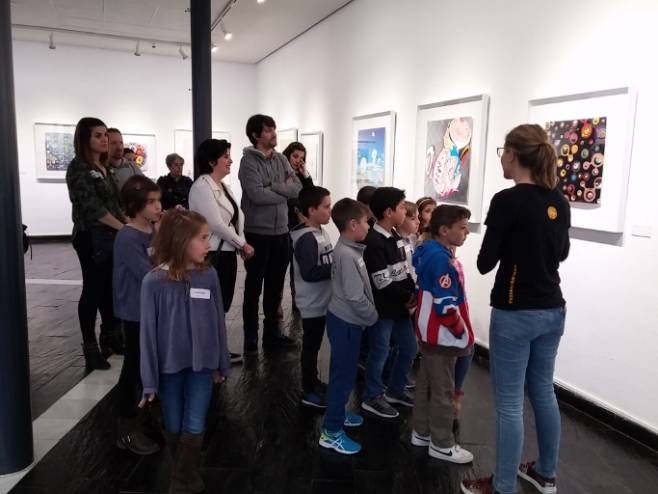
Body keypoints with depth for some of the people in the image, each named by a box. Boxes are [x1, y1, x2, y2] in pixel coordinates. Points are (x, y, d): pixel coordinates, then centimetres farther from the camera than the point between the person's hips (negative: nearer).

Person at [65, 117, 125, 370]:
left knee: (110, 289, 12)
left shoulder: (103, 167, 14)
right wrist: (124, 228, -16)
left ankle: (111, 338, 25)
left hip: (112, 236, 7)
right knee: (93, 290, -1)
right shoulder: (78, 168, -9)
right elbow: (92, 206, -16)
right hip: (91, 238, -7)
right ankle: (90, 347, 9)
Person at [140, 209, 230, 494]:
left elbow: (218, 323, 0)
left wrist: (221, 365, 7)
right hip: (170, 366, -1)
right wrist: (150, 381, -7)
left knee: (194, 429, 6)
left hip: (202, 364, 1)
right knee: (173, 429, 16)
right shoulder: (154, 282, -16)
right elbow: (148, 332, -11)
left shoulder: (209, 276, -9)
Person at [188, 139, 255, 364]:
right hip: (212, 255, -9)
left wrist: (240, 244, -4)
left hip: (228, 252, 9)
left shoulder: (223, 185, 13)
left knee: (223, 304, 15)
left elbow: (238, 216, 11)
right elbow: (216, 224, -20)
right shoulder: (201, 187, -14)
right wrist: (243, 244, -11)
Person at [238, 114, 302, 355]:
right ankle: (251, 337, 19)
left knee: (276, 285, 15)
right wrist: (284, 191, -7)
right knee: (254, 286, 6)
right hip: (258, 232, -6)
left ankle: (272, 331, 29)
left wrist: (273, 187, -15)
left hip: (281, 231, 6)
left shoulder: (281, 159, 9)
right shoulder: (249, 161, -11)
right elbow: (257, 195, -22)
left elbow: (297, 187, 0)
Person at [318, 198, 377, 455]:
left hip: (345, 319, 10)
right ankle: (331, 432, 10)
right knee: (344, 374, 0)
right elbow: (356, 297, -25)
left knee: (343, 371, 22)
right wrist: (373, 316, -11)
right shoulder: (347, 255, -24)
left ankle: (338, 413, 39)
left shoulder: (348, 249, 7)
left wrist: (369, 314, 9)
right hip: (346, 322, -10)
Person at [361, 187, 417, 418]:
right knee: (380, 352, 4)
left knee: (409, 348, 18)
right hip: (382, 308, -9)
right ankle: (372, 397, 22)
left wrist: (413, 293, -2)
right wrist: (407, 298, -12)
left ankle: (396, 390, 35)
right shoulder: (373, 243, -20)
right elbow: (382, 282, -21)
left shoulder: (395, 237, 9)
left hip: (399, 306, 9)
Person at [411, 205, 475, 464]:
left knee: (426, 384, 18)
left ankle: (422, 433, 31)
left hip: (432, 333, 10)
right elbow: (445, 305, -26)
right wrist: (462, 332, -14)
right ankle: (442, 444, 16)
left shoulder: (433, 253, 9)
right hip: (442, 335, -10)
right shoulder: (441, 258, -22)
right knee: (442, 391, 2)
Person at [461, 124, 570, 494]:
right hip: (553, 311, 8)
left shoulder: (508, 200, -17)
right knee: (543, 391, 20)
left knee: (510, 402, 3)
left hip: (515, 314, -8)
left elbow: (485, 263, -12)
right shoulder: (559, 201, 5)